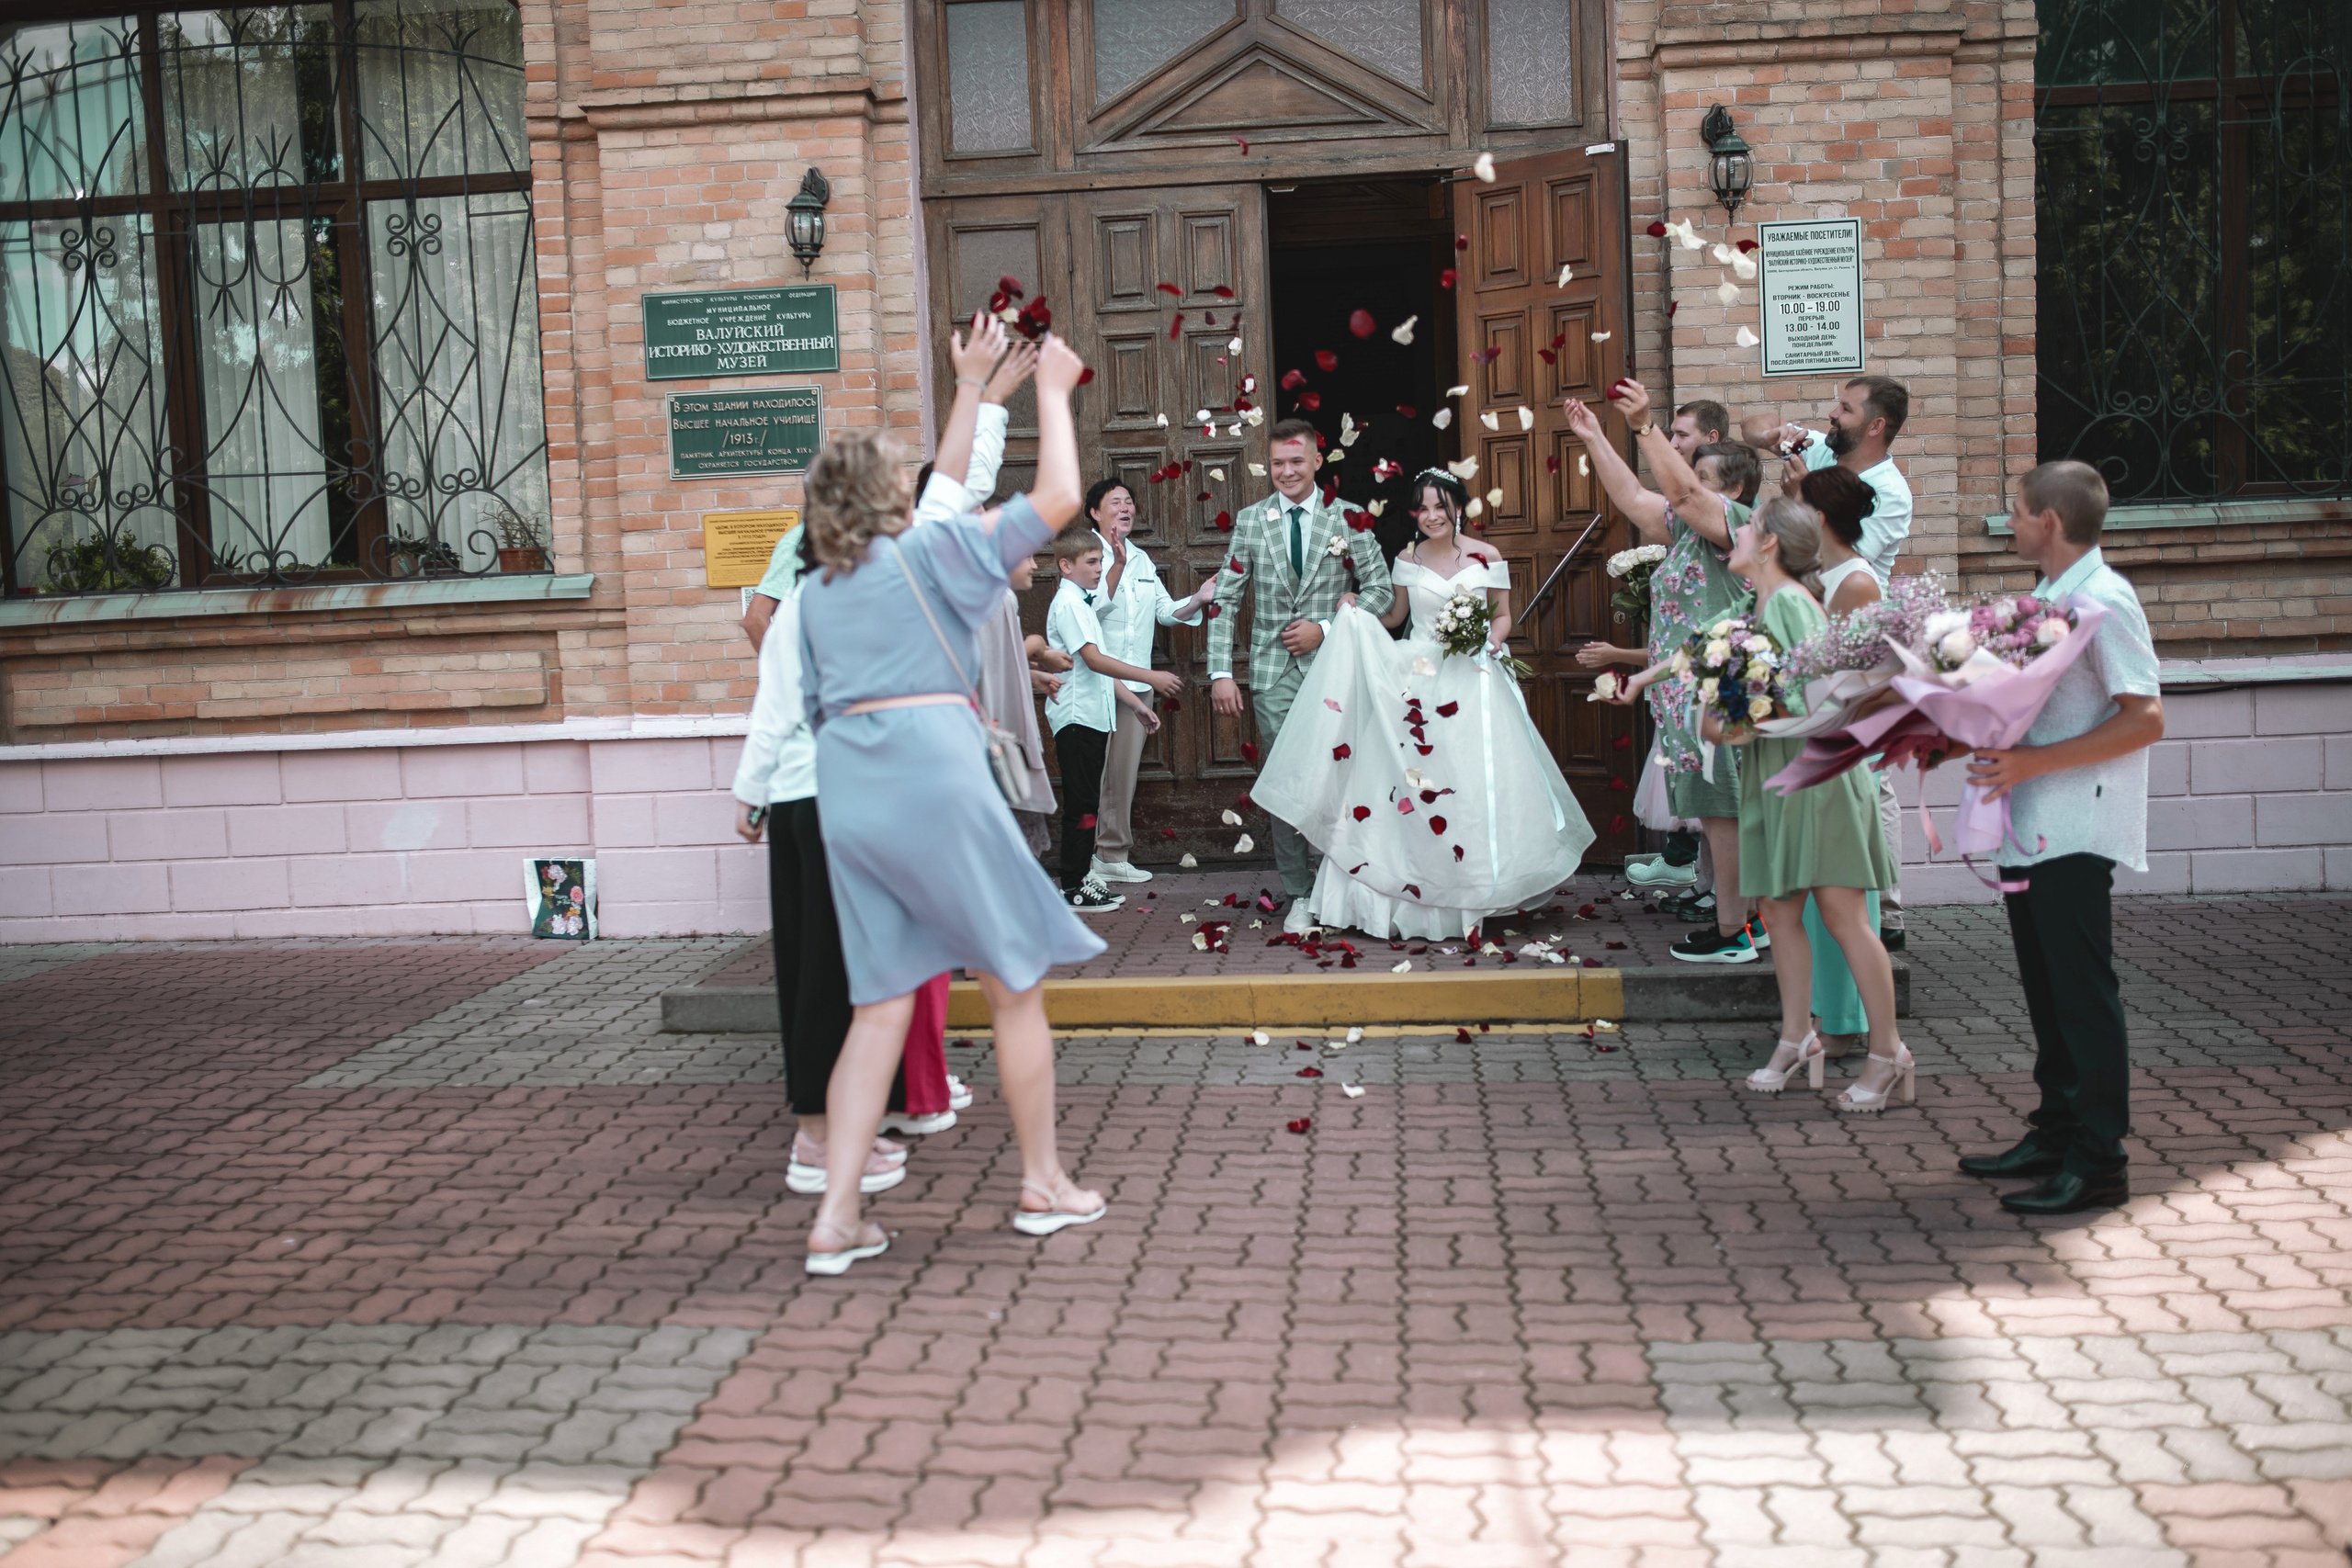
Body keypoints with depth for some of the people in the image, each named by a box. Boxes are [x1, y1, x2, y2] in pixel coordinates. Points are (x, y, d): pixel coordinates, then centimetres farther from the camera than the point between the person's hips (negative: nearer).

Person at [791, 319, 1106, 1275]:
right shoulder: (923, 552, 1)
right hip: (932, 775, -6)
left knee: (880, 1006, 8)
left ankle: (837, 1217, 2)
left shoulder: (816, 592, 18)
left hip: (846, 792, 6)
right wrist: (1051, 392, 11)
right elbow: (1058, 499, 1)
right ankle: (1044, 1186, 20)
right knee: (1015, 983, 9)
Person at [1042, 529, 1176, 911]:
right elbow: (1093, 659, -22)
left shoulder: (1083, 603, 19)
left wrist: (1136, 704, 19)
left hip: (1094, 715, 10)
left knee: (1088, 803, 12)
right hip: (1077, 717, -10)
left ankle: (1083, 876, 19)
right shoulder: (1068, 602, -12)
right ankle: (1073, 889, -3)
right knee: (1081, 804, -7)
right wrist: (1150, 677, -24)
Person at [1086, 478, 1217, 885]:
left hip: (1135, 683, 7)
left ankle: (1114, 855, 15)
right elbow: (1091, 606, -18)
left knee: (1124, 773, 8)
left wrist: (1197, 600, 0)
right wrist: (1117, 565, -27)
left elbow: (1166, 611, 17)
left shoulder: (1142, 559, 20)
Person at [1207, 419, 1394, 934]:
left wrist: (1327, 629, -10)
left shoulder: (1347, 518, 2)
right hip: (1273, 672, 1)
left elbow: (1381, 591, 3)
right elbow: (1225, 601, 5)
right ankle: (1299, 896, 9)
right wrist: (1220, 673, -3)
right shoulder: (1250, 521, 6)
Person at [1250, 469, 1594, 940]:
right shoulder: (1408, 560, 7)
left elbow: (1503, 615, 9)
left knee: (1471, 789, -4)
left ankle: (1466, 902, 9)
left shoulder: (1486, 558, 2)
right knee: (1405, 784, -3)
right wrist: (1355, 616, 2)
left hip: (1472, 684, -1)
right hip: (1416, 682, 2)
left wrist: (1488, 645, -10)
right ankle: (1410, 899, 6)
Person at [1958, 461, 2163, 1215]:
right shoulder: (2044, 598, 14)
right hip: (2031, 828, 9)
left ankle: (2099, 1160, 4)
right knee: (2047, 988, 16)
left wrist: (2034, 762, -24)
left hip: (2077, 833, -9)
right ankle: (2055, 1133, 27)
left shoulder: (2103, 601, -14)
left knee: (2083, 991, -3)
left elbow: (2146, 719, -20)